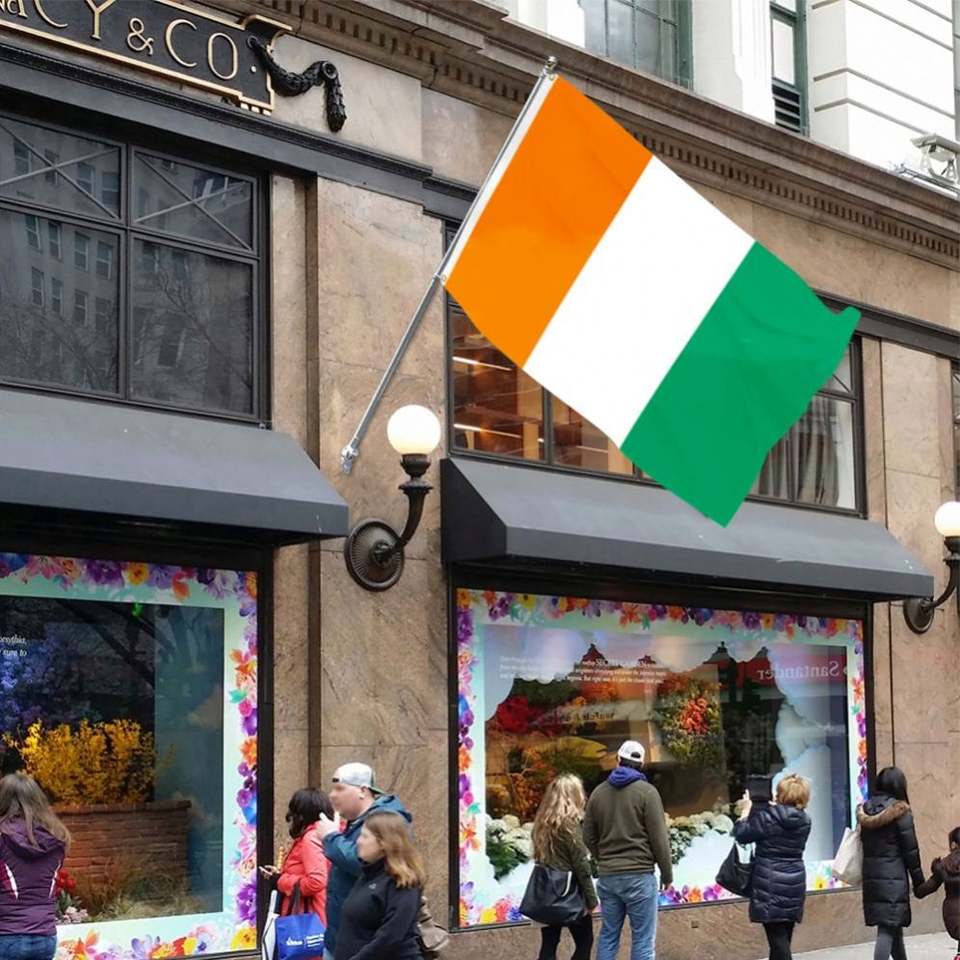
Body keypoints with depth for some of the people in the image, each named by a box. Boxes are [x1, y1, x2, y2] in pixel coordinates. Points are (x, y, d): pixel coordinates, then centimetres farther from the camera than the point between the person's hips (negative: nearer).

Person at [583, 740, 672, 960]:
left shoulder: (599, 793, 7)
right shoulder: (646, 792, -7)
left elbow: (589, 837, 13)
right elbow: (659, 838, -8)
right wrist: (667, 873, 3)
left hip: (607, 876, 5)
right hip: (639, 875, -5)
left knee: (608, 935, 12)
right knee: (642, 939, 0)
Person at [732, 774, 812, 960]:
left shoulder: (767, 817, -14)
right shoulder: (804, 821, 5)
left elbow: (741, 835, -5)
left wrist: (746, 810, 8)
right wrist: (772, 807, 23)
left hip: (771, 885, -6)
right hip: (795, 883, 6)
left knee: (778, 939, -7)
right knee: (783, 937, 15)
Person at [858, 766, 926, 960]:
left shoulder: (865, 809, 6)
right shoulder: (900, 811, -9)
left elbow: (864, 843, 7)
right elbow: (910, 849, -6)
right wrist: (918, 881, 1)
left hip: (870, 877, 6)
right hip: (893, 877, -6)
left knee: (894, 925, 20)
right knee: (887, 931, -7)